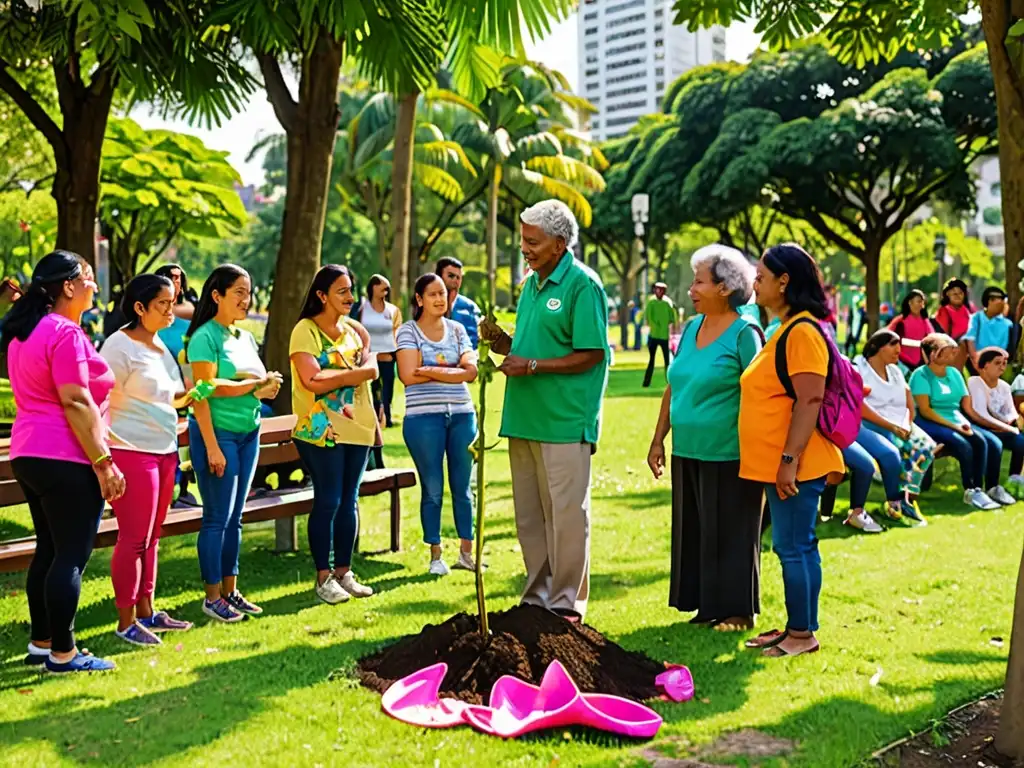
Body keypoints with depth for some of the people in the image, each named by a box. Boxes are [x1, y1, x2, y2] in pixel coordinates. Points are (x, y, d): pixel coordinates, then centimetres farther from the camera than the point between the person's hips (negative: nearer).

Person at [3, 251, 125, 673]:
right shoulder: (65, 333, -15)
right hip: (66, 458, -10)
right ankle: (62, 653, 3)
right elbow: (76, 403, -20)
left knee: (48, 550, 16)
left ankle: (41, 643, 23)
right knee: (71, 556, -3)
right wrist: (103, 462, -19)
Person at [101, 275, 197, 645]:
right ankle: (126, 622, 6)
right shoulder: (120, 346, -11)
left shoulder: (159, 346, 14)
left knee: (151, 537, 13)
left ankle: (146, 610, 23)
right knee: (134, 538, -3)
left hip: (164, 452, 8)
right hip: (132, 453, -8)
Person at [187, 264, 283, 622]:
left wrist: (264, 388, -5)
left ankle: (230, 590, 20)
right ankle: (212, 596, 8)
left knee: (235, 517, 12)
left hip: (248, 433, 7)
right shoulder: (206, 336, -10)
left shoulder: (245, 337, 14)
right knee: (217, 518, -2)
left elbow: (259, 382, 17)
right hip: (218, 432, -7)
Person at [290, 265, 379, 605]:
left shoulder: (354, 330, 14)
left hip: (357, 426, 6)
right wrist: (353, 373, -9)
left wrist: (336, 375, -12)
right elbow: (312, 380, -19)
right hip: (322, 430, -6)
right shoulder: (305, 330, -7)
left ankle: (344, 572, 19)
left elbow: (372, 370, 4)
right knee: (327, 502, -4)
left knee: (349, 501, 10)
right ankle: (323, 578, 6)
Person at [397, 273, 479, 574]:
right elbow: (408, 375, -13)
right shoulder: (408, 331, 0)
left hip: (462, 415, 3)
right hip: (423, 418, -3)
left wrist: (431, 370, -15)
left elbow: (471, 371, -1)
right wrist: (452, 370, -7)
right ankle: (435, 555, 14)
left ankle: (466, 552, 18)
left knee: (463, 487, 8)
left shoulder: (457, 329, 11)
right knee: (432, 489, 4)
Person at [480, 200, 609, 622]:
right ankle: (537, 597, 25)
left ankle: (567, 603, 9)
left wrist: (532, 366, -17)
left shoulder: (582, 285, -10)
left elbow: (591, 355, -15)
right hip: (524, 418, 8)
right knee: (529, 516, 13)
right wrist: (503, 341, 2)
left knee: (566, 514, -1)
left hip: (565, 421, -8)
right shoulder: (533, 282, 15)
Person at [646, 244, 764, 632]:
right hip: (688, 453, 7)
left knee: (730, 534, 3)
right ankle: (706, 604, 24)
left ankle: (737, 610, 14)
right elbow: (673, 388, 16)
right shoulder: (691, 328, 10)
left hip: (729, 456, -7)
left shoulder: (744, 334, -11)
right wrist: (659, 439, 15)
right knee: (693, 531, 12)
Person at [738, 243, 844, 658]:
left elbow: (810, 401, -22)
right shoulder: (784, 329, 16)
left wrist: (790, 459, -23)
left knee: (794, 547, -3)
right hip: (775, 463, 10)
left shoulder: (803, 332, -16)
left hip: (796, 466, -10)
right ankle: (796, 627, 22)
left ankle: (803, 634, 6)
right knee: (794, 546, 14)